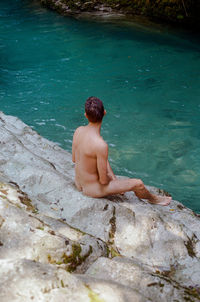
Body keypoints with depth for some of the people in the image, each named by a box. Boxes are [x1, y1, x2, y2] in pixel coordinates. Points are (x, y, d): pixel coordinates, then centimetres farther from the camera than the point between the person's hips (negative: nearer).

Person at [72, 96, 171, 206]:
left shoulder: (78, 130, -10)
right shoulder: (101, 145, -33)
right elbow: (103, 180, -25)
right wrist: (109, 179, 0)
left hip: (78, 183, 7)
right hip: (92, 190, -7)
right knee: (138, 184, 3)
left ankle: (116, 181, 38)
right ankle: (153, 199, 33)